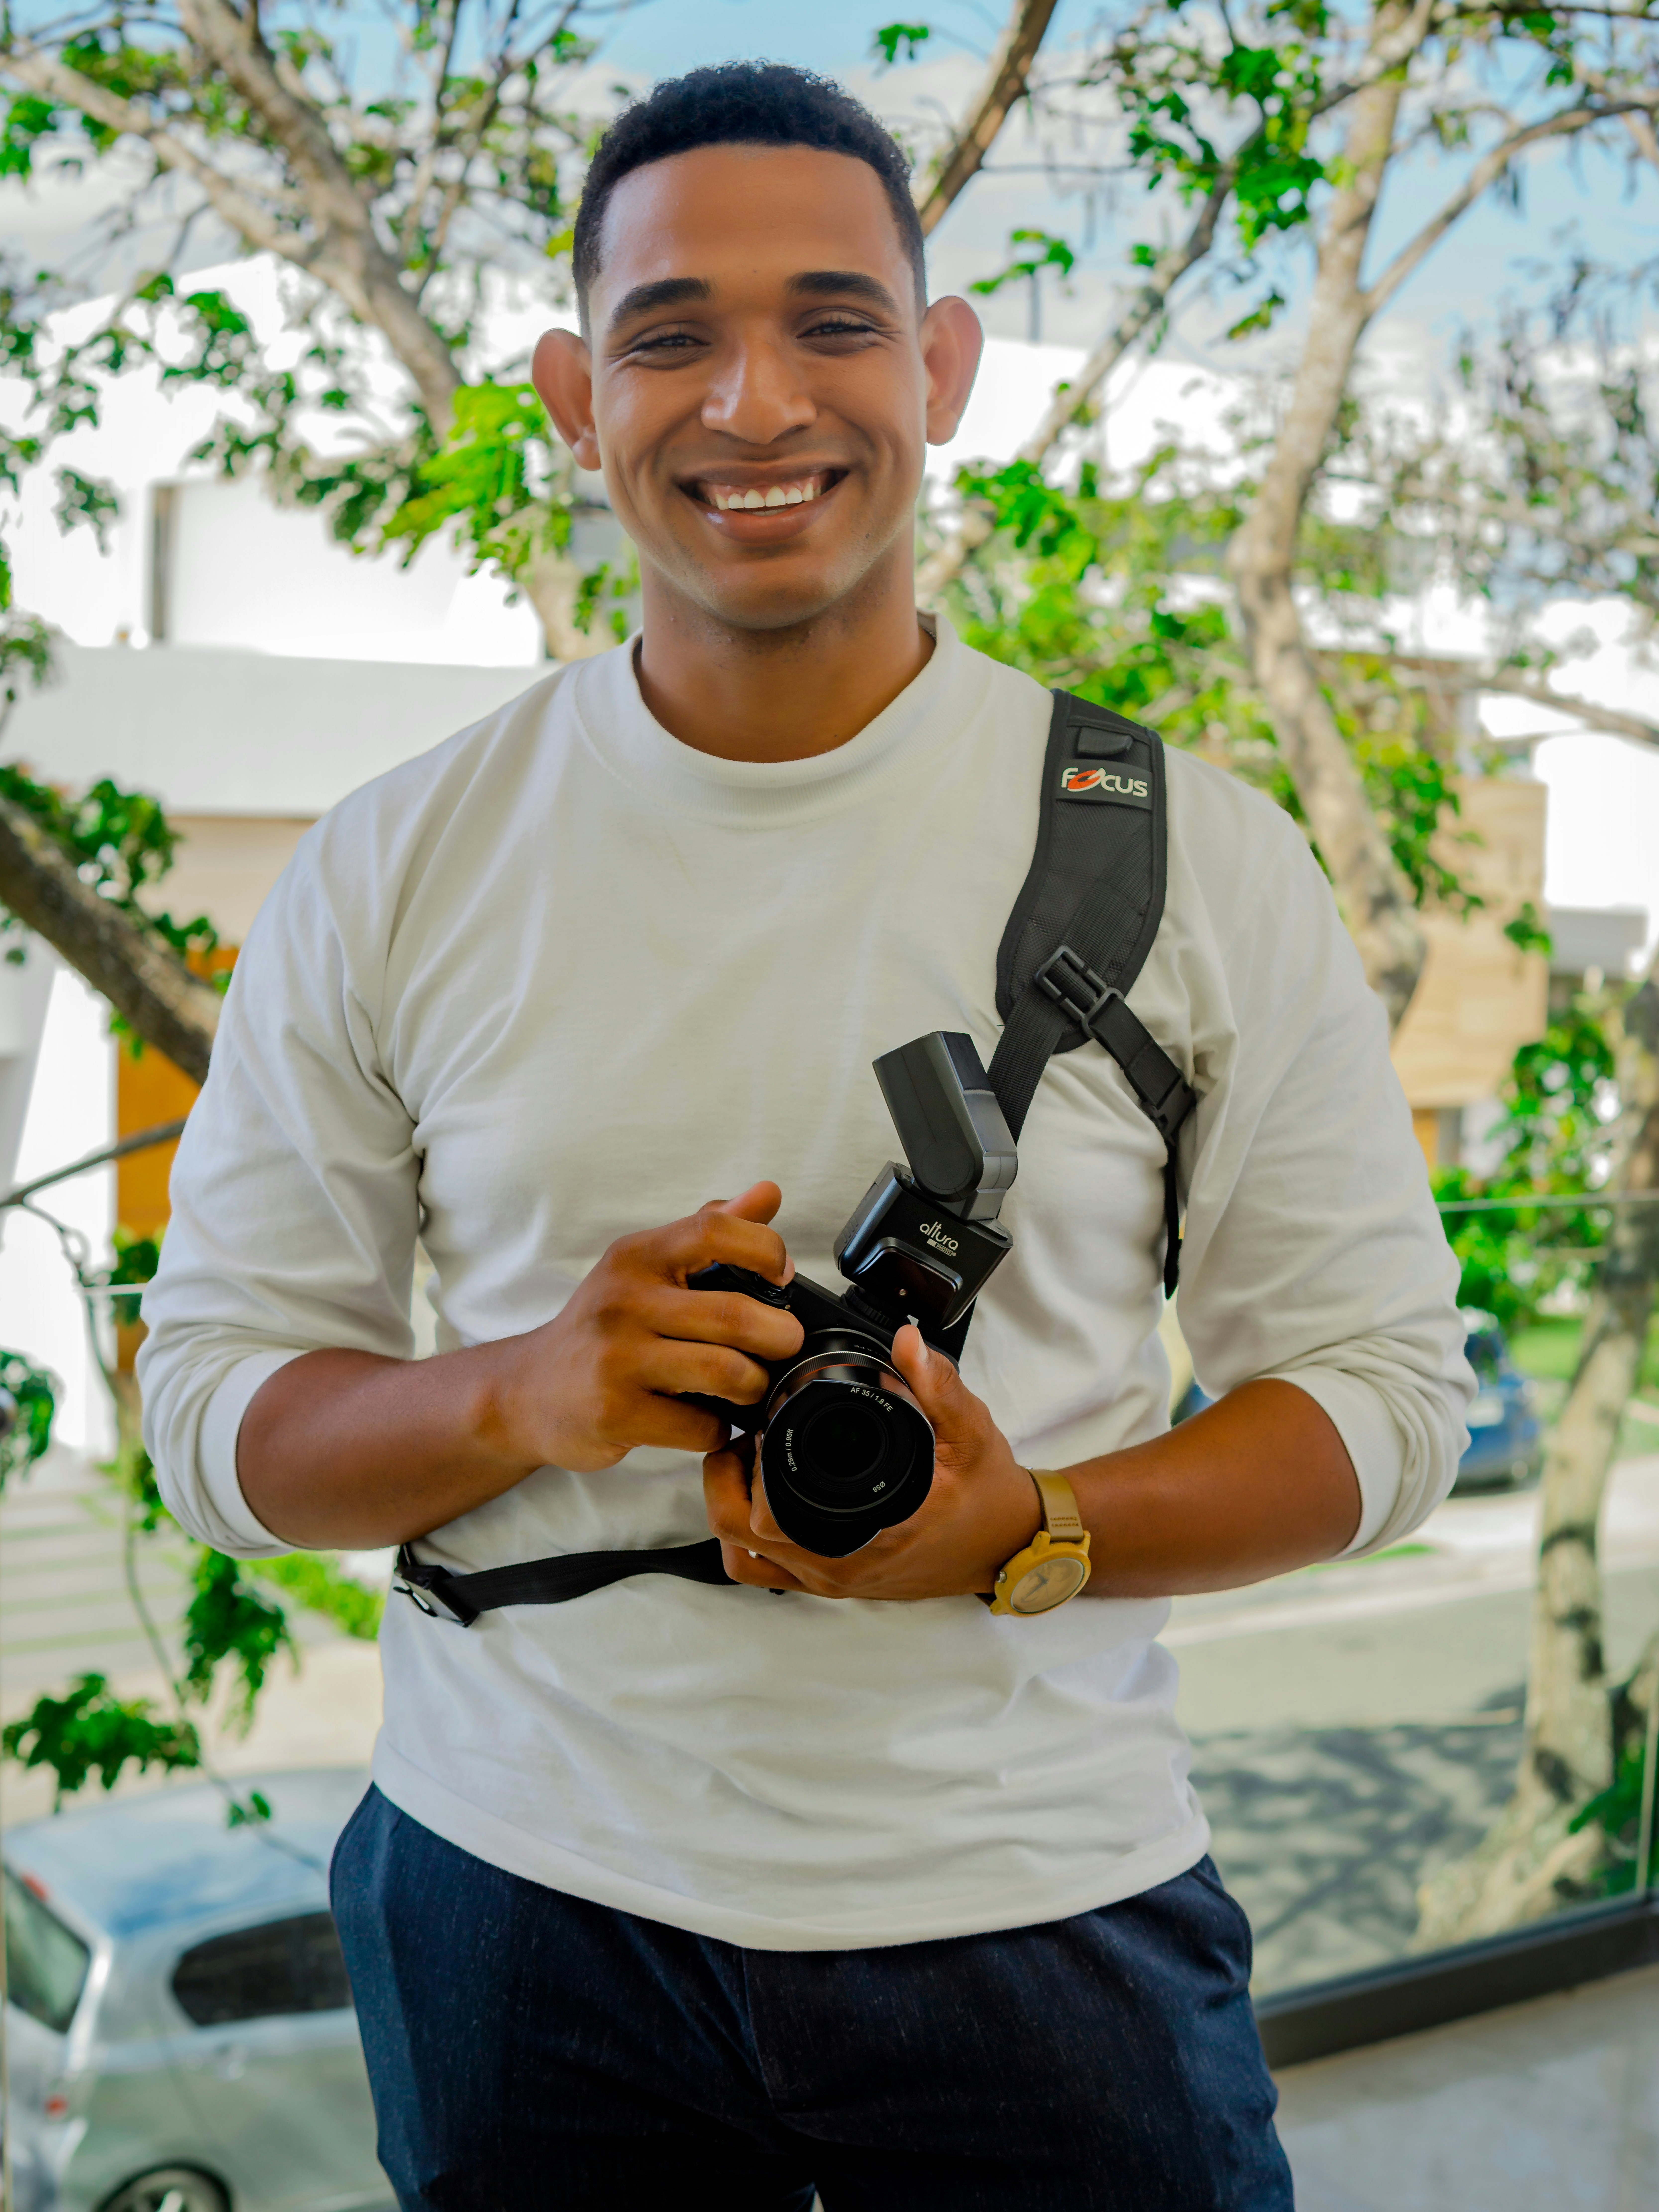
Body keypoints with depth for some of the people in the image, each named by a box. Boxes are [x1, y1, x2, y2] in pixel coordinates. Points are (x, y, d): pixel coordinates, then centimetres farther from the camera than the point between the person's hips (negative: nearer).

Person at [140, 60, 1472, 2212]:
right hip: (524, 1904, 1)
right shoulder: (394, 873, -2)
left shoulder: (1196, 857, -5)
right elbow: (214, 1405, 1)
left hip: (1040, 1912, 0)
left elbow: (1381, 1387, -2)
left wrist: (1031, 1527, -19)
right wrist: (520, 1392, -19)